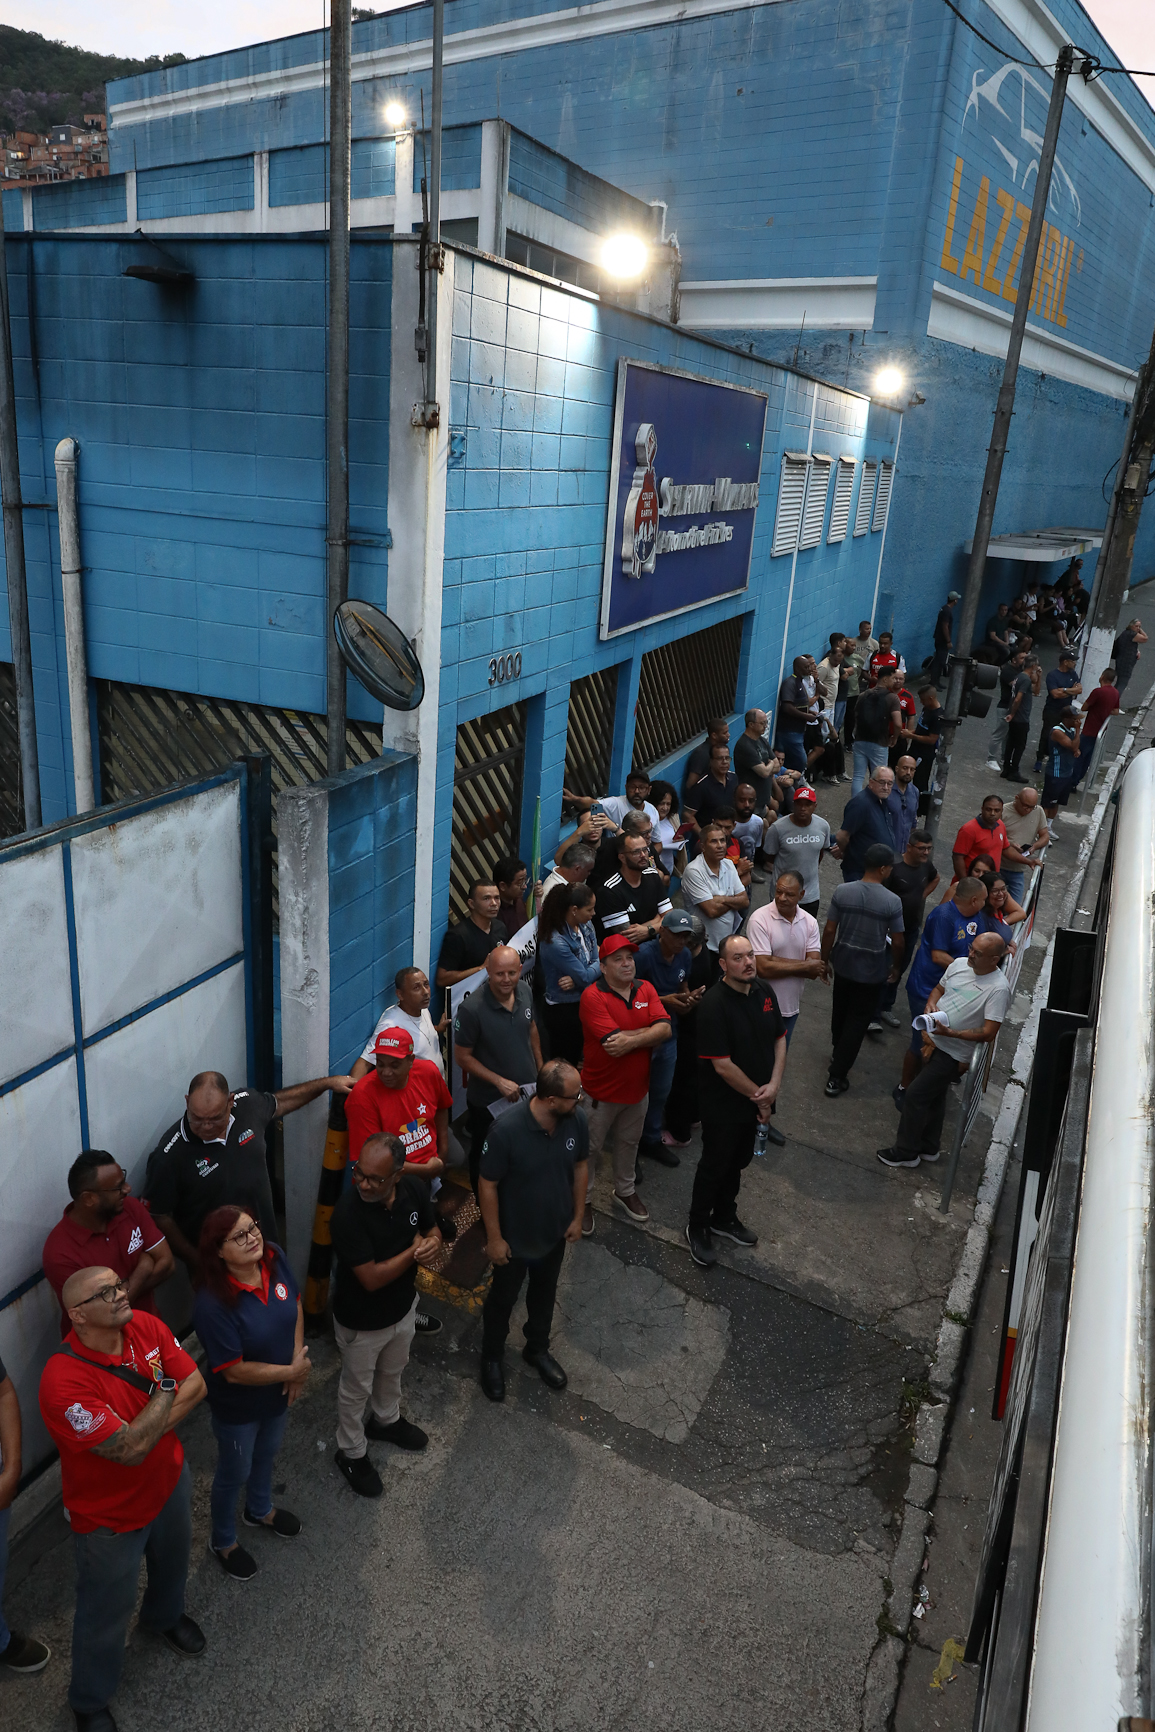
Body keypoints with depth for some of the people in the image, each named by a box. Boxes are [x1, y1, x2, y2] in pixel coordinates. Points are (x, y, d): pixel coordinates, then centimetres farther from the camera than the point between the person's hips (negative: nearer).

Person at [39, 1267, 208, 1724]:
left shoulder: (146, 1326, -18)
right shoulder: (64, 1381, -37)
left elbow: (195, 1384, -15)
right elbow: (130, 1450, -36)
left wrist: (143, 1430, -27)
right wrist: (166, 1389, -25)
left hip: (169, 1480, 6)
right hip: (111, 1515, -6)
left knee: (173, 1560, 32)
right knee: (107, 1613, 18)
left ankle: (164, 1615, 65)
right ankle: (89, 1703, 46)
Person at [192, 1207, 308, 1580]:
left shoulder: (275, 1259, -20)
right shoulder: (213, 1304, -37)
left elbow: (295, 1305, -3)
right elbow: (235, 1371, -30)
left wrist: (298, 1357, -13)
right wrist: (290, 1372, -22)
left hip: (278, 1392, 6)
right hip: (238, 1406, -6)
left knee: (266, 1454, 32)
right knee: (235, 1473, 21)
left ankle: (259, 1510, 61)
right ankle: (223, 1541, 50)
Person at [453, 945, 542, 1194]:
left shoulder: (525, 992, -10)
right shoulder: (471, 1009, -28)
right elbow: (462, 1056, -18)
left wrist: (540, 1067, 14)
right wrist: (499, 1082, -22)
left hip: (528, 1091, 5)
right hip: (489, 1101, -5)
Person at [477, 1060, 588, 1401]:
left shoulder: (577, 1120, -20)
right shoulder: (507, 1130, -35)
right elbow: (488, 1185, -22)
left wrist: (578, 1216, 4)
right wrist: (494, 1238, -15)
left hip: (556, 1234, 4)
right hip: (514, 1238, -4)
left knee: (544, 1294, 28)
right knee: (502, 1299, 21)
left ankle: (537, 1349, 54)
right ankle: (492, 1357, 48)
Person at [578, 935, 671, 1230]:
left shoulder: (645, 989, -2)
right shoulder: (593, 996, -22)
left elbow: (665, 1029, -16)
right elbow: (614, 1043, -31)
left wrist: (631, 1041, -28)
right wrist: (649, 1031, -20)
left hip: (637, 1089, 6)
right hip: (601, 1091, -5)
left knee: (628, 1143, 25)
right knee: (589, 1148, 12)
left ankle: (625, 1191, 46)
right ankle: (582, 1200, 31)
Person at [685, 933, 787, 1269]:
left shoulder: (764, 992, -4)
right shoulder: (715, 1005, -27)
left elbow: (779, 1038, 5)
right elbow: (722, 1066, -26)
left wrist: (774, 1085, -9)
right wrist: (758, 1096, -15)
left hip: (756, 1100, 7)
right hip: (723, 1105, -7)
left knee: (738, 1162, 23)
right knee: (715, 1165, 10)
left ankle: (724, 1218, 44)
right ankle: (697, 1228, 31)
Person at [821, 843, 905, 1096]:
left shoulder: (842, 891, -12)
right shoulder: (892, 901, -18)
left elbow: (829, 930, -6)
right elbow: (897, 942, -10)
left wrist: (824, 959, 8)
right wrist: (896, 966, 9)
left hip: (843, 964, 3)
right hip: (872, 971, -3)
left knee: (840, 1011, 26)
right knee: (858, 1021, 9)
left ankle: (837, 1053, 48)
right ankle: (836, 1077, 10)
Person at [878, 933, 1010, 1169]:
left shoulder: (998, 988, -23)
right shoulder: (959, 963, -2)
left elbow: (988, 1033, -24)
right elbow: (938, 990, 14)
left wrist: (949, 1032, -29)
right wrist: (931, 1006, -8)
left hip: (954, 1055, -7)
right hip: (935, 1043, 7)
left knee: (916, 1095, -4)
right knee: (935, 1096, 21)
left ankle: (905, 1152, 13)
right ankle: (928, 1148, 39)